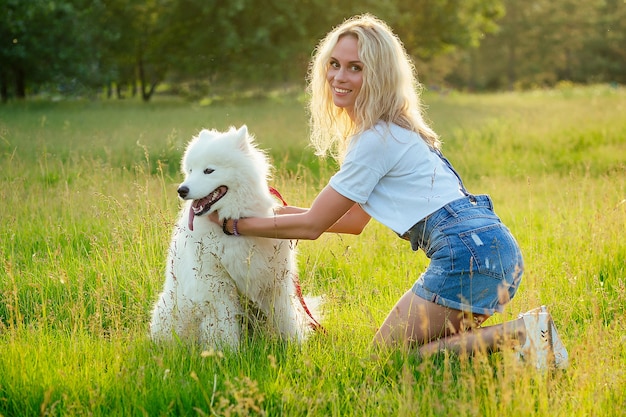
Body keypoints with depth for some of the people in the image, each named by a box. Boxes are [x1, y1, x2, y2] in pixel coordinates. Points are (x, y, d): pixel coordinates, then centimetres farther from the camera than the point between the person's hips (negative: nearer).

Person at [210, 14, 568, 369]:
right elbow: (355, 220, 24)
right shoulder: (391, 130, 19)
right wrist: (279, 211, 23)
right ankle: (527, 332, 6)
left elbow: (311, 225, -6)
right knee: (404, 341, 17)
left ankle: (520, 333, -13)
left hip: (469, 252, -10)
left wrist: (233, 224, 2)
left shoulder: (376, 140, -11)